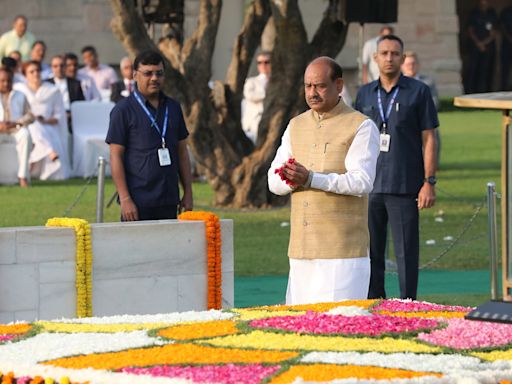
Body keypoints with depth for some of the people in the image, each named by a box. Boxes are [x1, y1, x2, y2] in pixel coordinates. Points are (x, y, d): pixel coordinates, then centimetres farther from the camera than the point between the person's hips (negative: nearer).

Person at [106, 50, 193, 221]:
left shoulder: (173, 107, 13)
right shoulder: (123, 110, -4)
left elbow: (182, 152, 18)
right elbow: (116, 157, -7)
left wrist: (188, 193, 11)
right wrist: (125, 199, -14)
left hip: (168, 201, 5)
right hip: (138, 203, -5)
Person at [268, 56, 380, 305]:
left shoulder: (361, 127, -1)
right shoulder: (296, 126, 18)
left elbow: (362, 182, -14)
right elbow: (274, 182, 13)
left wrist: (311, 179, -23)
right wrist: (294, 179, -11)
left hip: (343, 253, -5)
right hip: (301, 251, 5)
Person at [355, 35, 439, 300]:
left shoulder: (418, 92, 1)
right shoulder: (365, 94, 12)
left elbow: (428, 139, 0)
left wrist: (429, 182, -7)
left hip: (404, 188, -4)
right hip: (369, 187, 4)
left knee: (406, 252, -3)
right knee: (370, 251, 6)